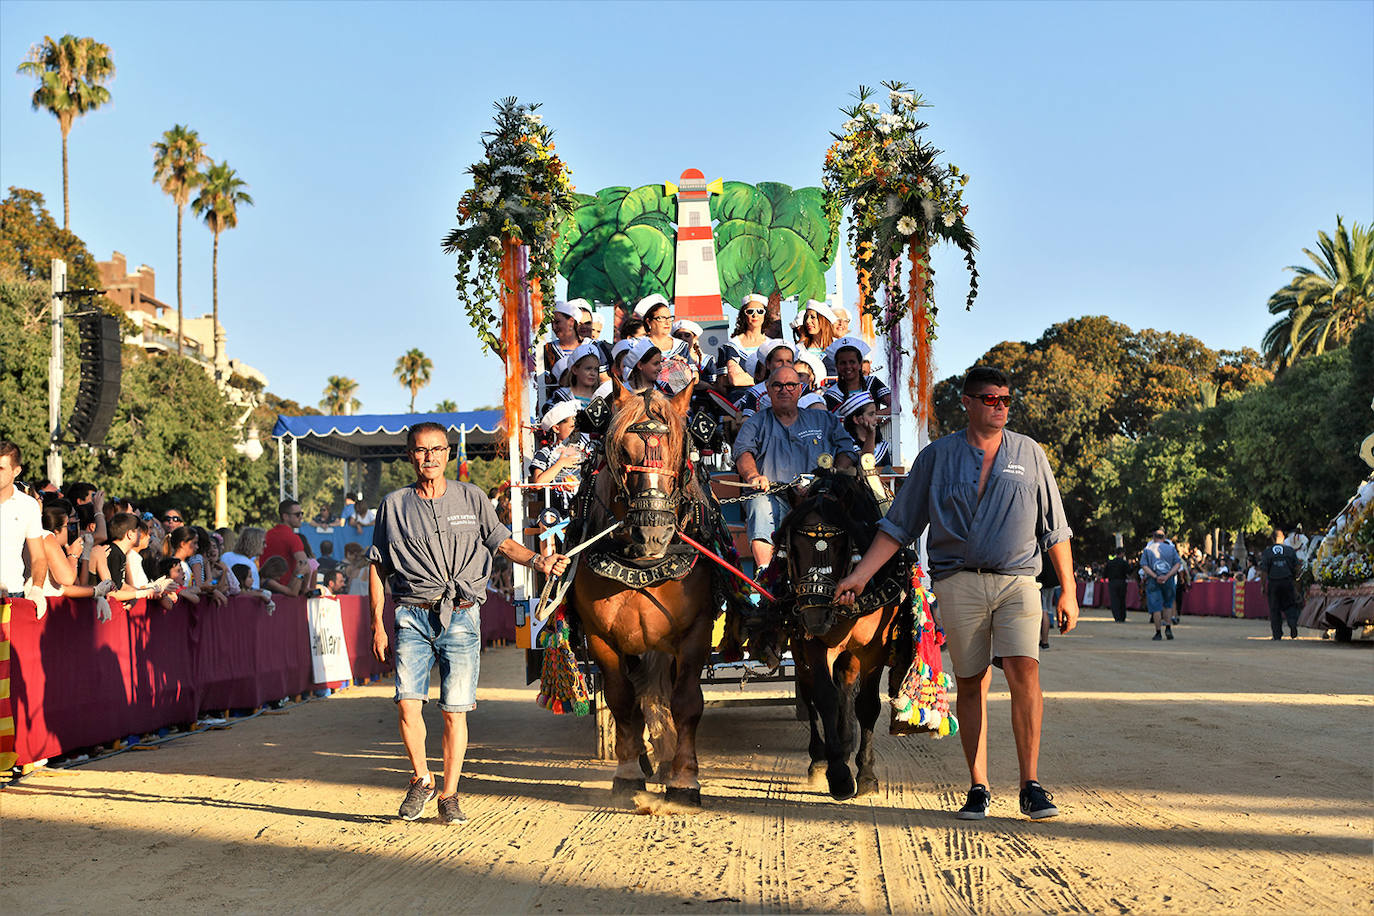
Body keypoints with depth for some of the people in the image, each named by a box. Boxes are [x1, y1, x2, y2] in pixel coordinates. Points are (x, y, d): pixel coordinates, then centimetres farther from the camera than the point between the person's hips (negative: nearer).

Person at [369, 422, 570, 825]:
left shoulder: (471, 498, 8)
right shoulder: (393, 505, 8)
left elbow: (502, 542, 9)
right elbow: (378, 567, 11)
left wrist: (537, 561, -11)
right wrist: (378, 624, 6)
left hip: (461, 617, 0)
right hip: (413, 617, 0)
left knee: (455, 710, -2)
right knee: (407, 701, -11)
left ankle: (449, 795, 13)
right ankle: (421, 780, 14)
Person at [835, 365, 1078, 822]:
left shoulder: (1029, 453, 12)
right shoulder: (937, 456, 9)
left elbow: (1054, 528, 15)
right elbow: (898, 525, 9)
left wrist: (1068, 590, 10)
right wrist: (860, 575, 0)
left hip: (1017, 579, 0)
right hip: (959, 583, 0)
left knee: (1024, 671, -15)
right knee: (971, 683, 3)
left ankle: (1031, 786, -10)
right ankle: (978, 789, 12)